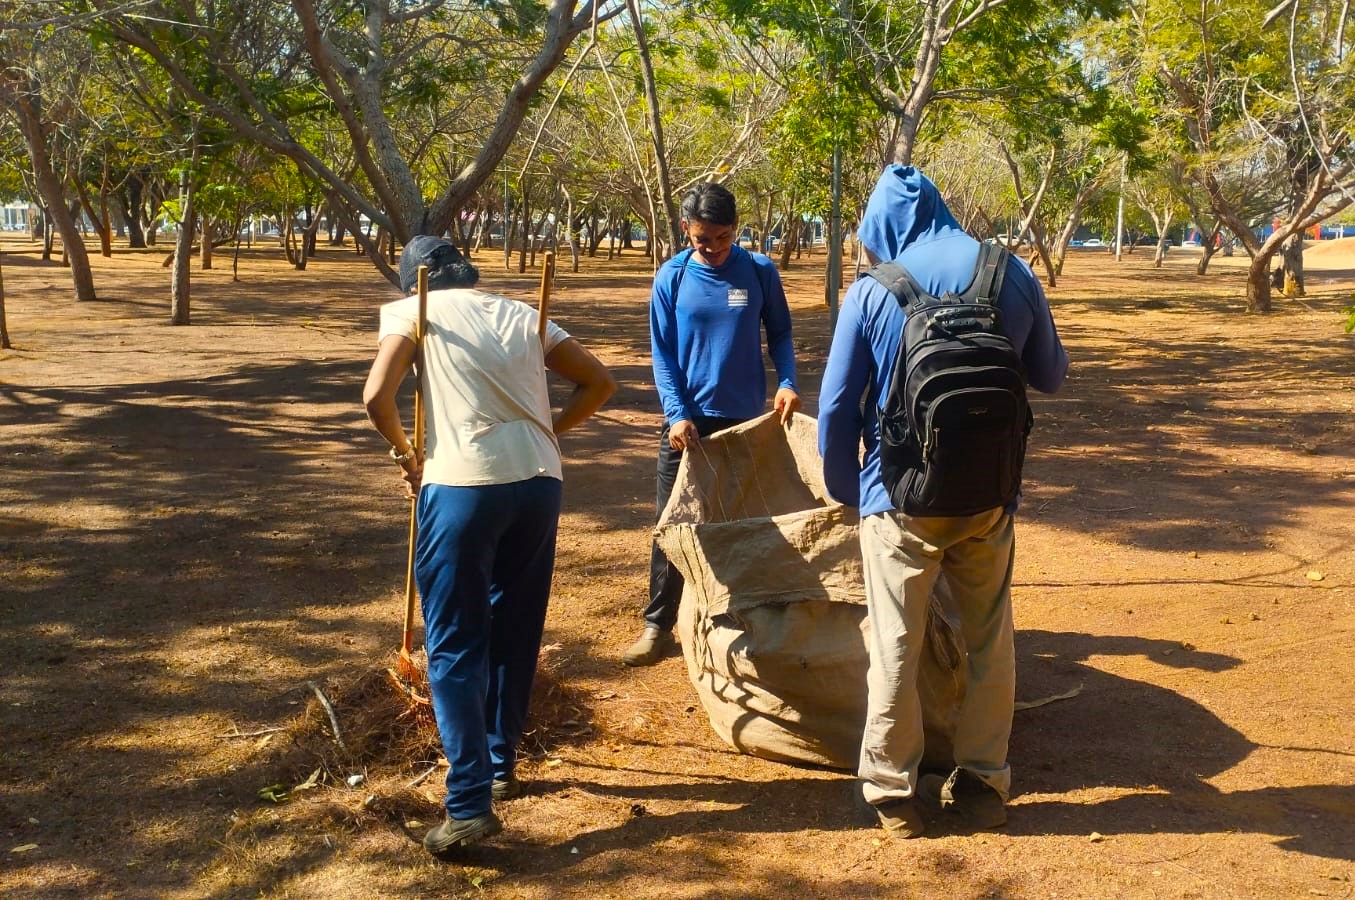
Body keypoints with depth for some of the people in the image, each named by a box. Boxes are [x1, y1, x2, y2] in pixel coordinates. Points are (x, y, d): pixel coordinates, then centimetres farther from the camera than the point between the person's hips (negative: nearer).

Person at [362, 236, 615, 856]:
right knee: (515, 633, 19)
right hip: (538, 483, 5)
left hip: (461, 486, -4)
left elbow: (376, 397, -4)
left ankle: (470, 805, -4)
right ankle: (501, 766, 32)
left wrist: (406, 456, 11)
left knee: (455, 645, 2)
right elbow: (599, 382, 16)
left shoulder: (415, 311, 8)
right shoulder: (521, 315, 19)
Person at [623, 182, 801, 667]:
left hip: (747, 420, 0)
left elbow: (779, 333, 7)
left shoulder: (760, 271, -2)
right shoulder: (672, 277, -3)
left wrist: (786, 382, -11)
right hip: (688, 420, 0)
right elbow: (662, 353, -2)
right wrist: (677, 414, -13)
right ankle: (658, 624, 14)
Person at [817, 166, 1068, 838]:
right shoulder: (1013, 275, -1)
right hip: (988, 495, 3)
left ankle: (893, 795, 19)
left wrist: (844, 489, 9)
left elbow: (836, 405, -5)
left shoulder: (872, 291, -8)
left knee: (895, 651, 8)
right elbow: (1051, 377, 11)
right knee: (990, 643, 18)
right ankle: (983, 786, 28)